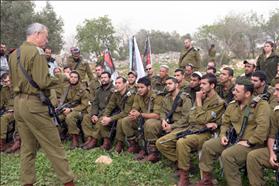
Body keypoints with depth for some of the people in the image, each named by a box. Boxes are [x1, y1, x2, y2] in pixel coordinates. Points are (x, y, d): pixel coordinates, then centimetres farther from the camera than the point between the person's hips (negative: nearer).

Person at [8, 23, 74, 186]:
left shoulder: (14, 54, 14)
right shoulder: (37, 51, -11)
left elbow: (13, 81, 20)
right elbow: (43, 82, -19)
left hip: (18, 103, 8)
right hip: (34, 104, -8)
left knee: (27, 146, 14)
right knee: (54, 145, -1)